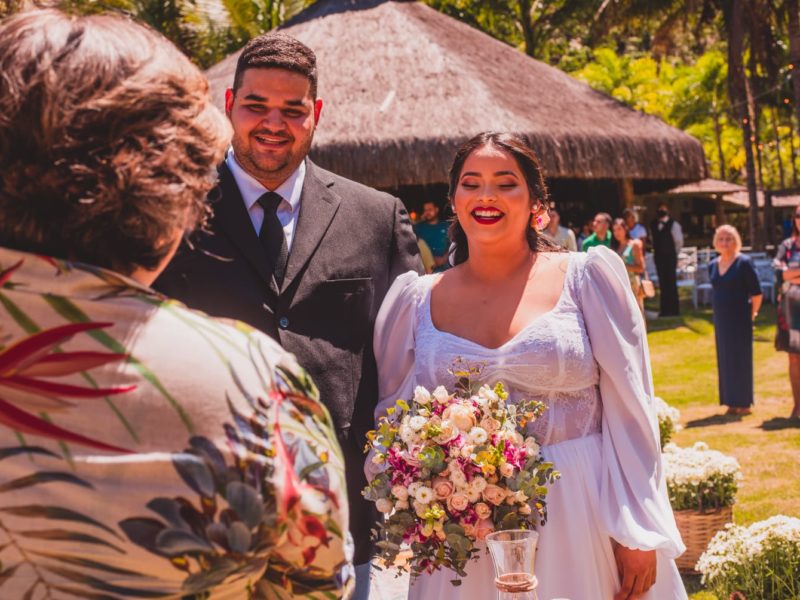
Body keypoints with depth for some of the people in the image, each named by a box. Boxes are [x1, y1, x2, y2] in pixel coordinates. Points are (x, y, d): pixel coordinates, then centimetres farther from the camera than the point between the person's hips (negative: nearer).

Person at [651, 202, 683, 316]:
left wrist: (672, 254, 1)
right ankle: (665, 309, 12)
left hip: (670, 257, -5)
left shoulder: (673, 224, -6)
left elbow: (679, 242, -3)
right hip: (658, 257, 5)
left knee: (671, 282, -4)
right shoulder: (654, 225, 10)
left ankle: (673, 309, 1)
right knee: (662, 283, 8)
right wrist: (656, 252, 7)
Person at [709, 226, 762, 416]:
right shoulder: (713, 265, 8)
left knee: (741, 358, -1)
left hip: (740, 320, -6)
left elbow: (757, 293, -8)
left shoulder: (744, 263, -9)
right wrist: (719, 311, 11)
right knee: (724, 359, 7)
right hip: (721, 319, 6)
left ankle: (744, 403, 6)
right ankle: (732, 402, 15)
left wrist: (751, 313, -2)